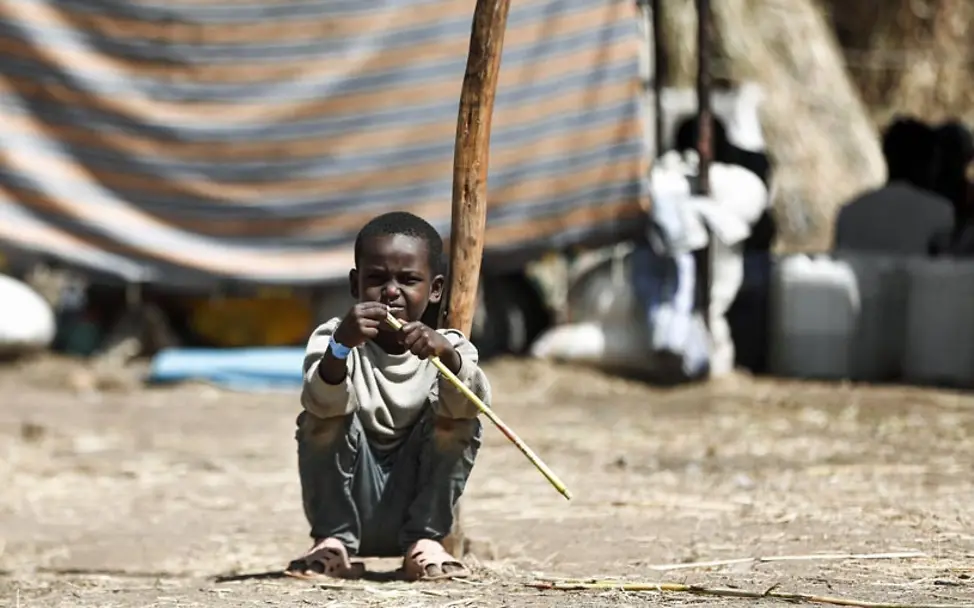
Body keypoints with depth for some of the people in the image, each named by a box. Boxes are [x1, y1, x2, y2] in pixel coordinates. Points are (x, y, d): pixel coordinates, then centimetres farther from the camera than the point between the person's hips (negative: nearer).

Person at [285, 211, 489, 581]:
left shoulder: (449, 348, -4)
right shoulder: (333, 339, -7)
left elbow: (472, 404, -27)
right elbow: (322, 402, -28)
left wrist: (446, 354, -47)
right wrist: (340, 346, -47)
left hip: (418, 506, 1)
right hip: (350, 505, -1)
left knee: (458, 420, -19)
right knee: (321, 421, -23)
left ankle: (424, 541, -10)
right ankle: (333, 542, -11)